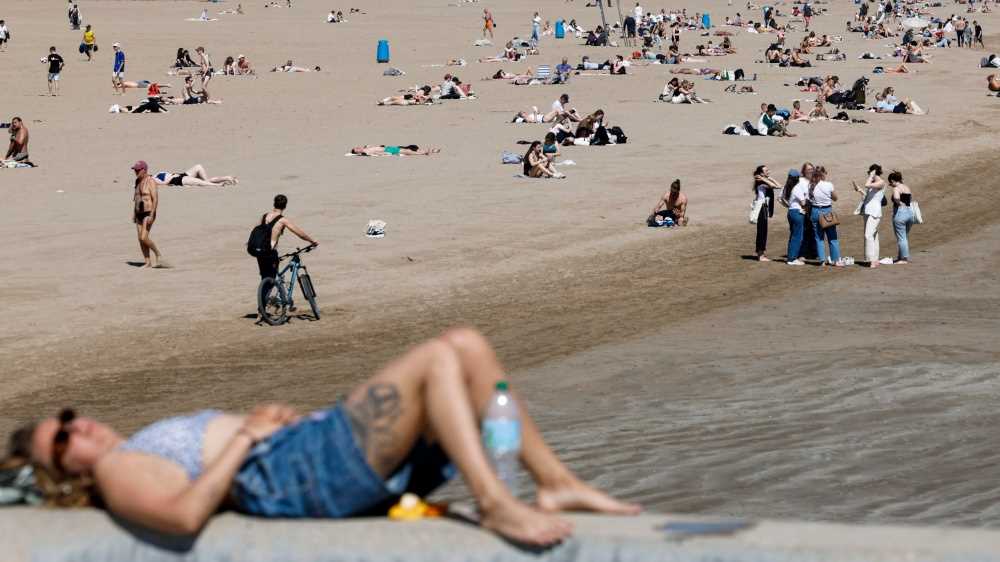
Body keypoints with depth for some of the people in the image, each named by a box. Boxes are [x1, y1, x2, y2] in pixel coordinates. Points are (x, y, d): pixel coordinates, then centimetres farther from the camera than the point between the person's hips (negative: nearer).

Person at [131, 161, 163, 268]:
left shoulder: (151, 182, -15)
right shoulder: (138, 181, 11)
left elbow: (155, 199, -20)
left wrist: (151, 215, -25)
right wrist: (134, 214, 15)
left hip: (148, 214, -8)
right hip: (139, 214, 8)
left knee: (144, 238, -16)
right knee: (141, 239, 3)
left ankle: (158, 254, 4)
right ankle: (147, 262, 8)